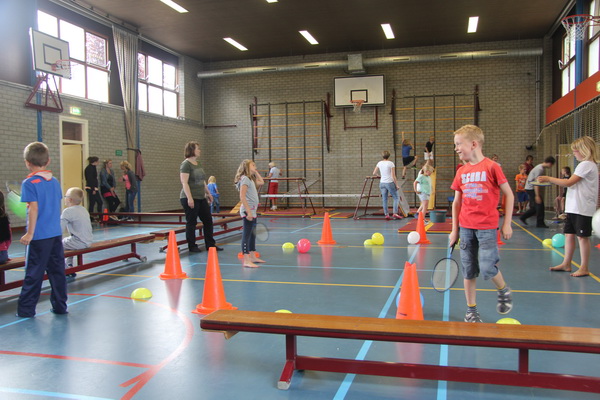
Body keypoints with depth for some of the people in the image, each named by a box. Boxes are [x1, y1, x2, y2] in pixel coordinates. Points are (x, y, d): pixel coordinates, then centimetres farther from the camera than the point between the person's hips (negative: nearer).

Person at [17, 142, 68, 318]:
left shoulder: (29, 183, -10)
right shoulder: (55, 181, 8)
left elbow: (34, 208, -16)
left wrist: (30, 233, -12)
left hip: (39, 236, -5)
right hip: (56, 234, 6)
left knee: (33, 273, 2)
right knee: (57, 270, 10)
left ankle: (26, 309, 12)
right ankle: (60, 305, 17)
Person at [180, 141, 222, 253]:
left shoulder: (198, 163, 15)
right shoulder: (186, 164, -11)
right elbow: (184, 183, -17)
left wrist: (208, 193, 21)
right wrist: (189, 198, -22)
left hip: (201, 198, 8)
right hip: (191, 199, -8)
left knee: (208, 220, 8)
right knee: (191, 222, 1)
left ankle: (210, 244, 17)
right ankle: (192, 247, 11)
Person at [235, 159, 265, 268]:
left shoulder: (251, 179, 16)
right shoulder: (244, 179, -12)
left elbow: (261, 182, 32)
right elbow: (242, 196, -20)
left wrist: (255, 172, 20)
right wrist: (248, 211, -24)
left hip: (252, 210, 10)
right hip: (248, 211, -10)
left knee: (252, 235, 16)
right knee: (246, 234, -9)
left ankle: (252, 256, 26)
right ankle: (246, 260, -8)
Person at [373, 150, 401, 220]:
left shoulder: (379, 163, 3)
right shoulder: (391, 163, -9)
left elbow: (374, 173, 11)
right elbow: (393, 176, -10)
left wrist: (378, 175, 33)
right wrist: (396, 185, -3)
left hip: (382, 183, 4)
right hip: (390, 183, -4)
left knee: (384, 199, 8)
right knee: (396, 198, 7)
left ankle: (386, 214, 5)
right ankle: (395, 213, -4)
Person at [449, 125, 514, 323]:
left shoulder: (491, 167, -8)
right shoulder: (461, 172, 7)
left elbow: (509, 195, -2)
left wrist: (507, 223, -5)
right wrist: (454, 230, 10)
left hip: (487, 227, -5)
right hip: (466, 227, 5)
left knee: (486, 267, -12)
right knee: (469, 271, 7)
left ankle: (504, 291, 20)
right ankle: (471, 311, 19)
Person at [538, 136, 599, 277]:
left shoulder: (587, 164, -12)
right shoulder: (584, 164, 19)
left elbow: (569, 182, -18)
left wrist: (548, 179, -13)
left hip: (583, 208, -9)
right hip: (573, 207, 9)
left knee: (582, 237, -2)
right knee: (569, 234, 11)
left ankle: (584, 268, 6)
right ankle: (566, 264, 18)